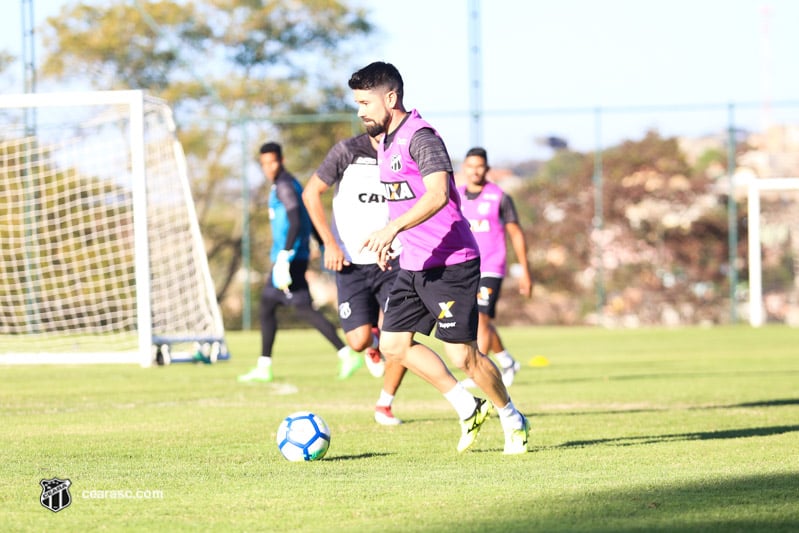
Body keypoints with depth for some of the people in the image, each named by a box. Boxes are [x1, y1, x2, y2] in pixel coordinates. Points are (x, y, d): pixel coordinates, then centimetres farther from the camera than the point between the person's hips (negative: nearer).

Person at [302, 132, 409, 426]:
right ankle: (373, 342, 28)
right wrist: (330, 243, -8)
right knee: (359, 340, -13)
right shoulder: (348, 151, -9)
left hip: (392, 260, 2)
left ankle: (384, 405, 9)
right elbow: (310, 193, -2)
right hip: (352, 263, -2)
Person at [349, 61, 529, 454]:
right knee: (393, 344, 4)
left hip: (449, 263, -10)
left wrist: (393, 228, -40)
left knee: (462, 355, -7)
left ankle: (512, 420, 15)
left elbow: (437, 193, -32)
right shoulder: (386, 143, 14)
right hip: (413, 265, 10)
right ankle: (468, 408, 15)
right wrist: (387, 241, 23)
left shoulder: (420, 137, -17)